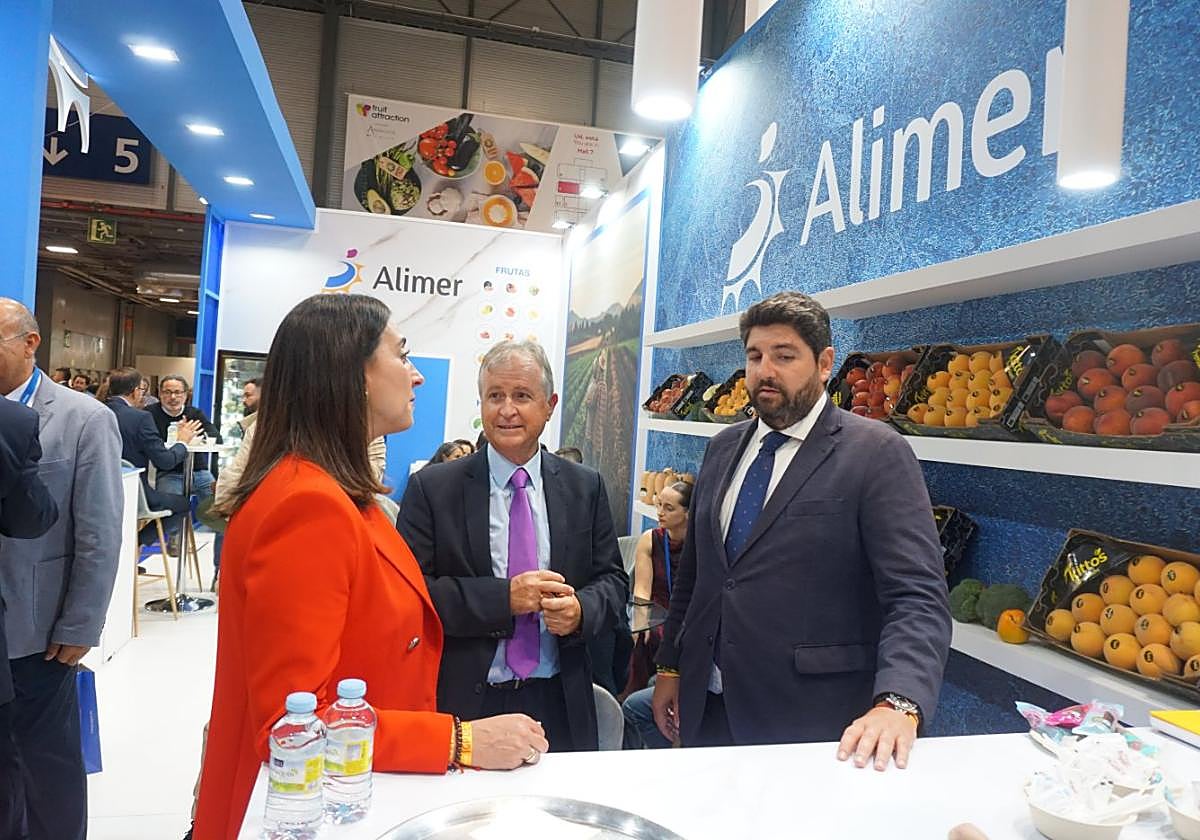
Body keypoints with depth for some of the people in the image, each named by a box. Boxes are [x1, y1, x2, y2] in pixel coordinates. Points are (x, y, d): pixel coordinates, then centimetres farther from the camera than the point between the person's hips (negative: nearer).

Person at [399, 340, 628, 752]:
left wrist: (581, 610, -15)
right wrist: (504, 597, -21)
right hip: (464, 705, -2)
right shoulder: (432, 488, -4)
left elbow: (612, 580, 6)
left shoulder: (585, 487, 3)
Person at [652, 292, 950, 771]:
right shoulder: (724, 448, 8)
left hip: (811, 720, -5)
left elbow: (919, 597, -18)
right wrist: (670, 667, 13)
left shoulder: (877, 454, -11)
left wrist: (897, 704, -31)